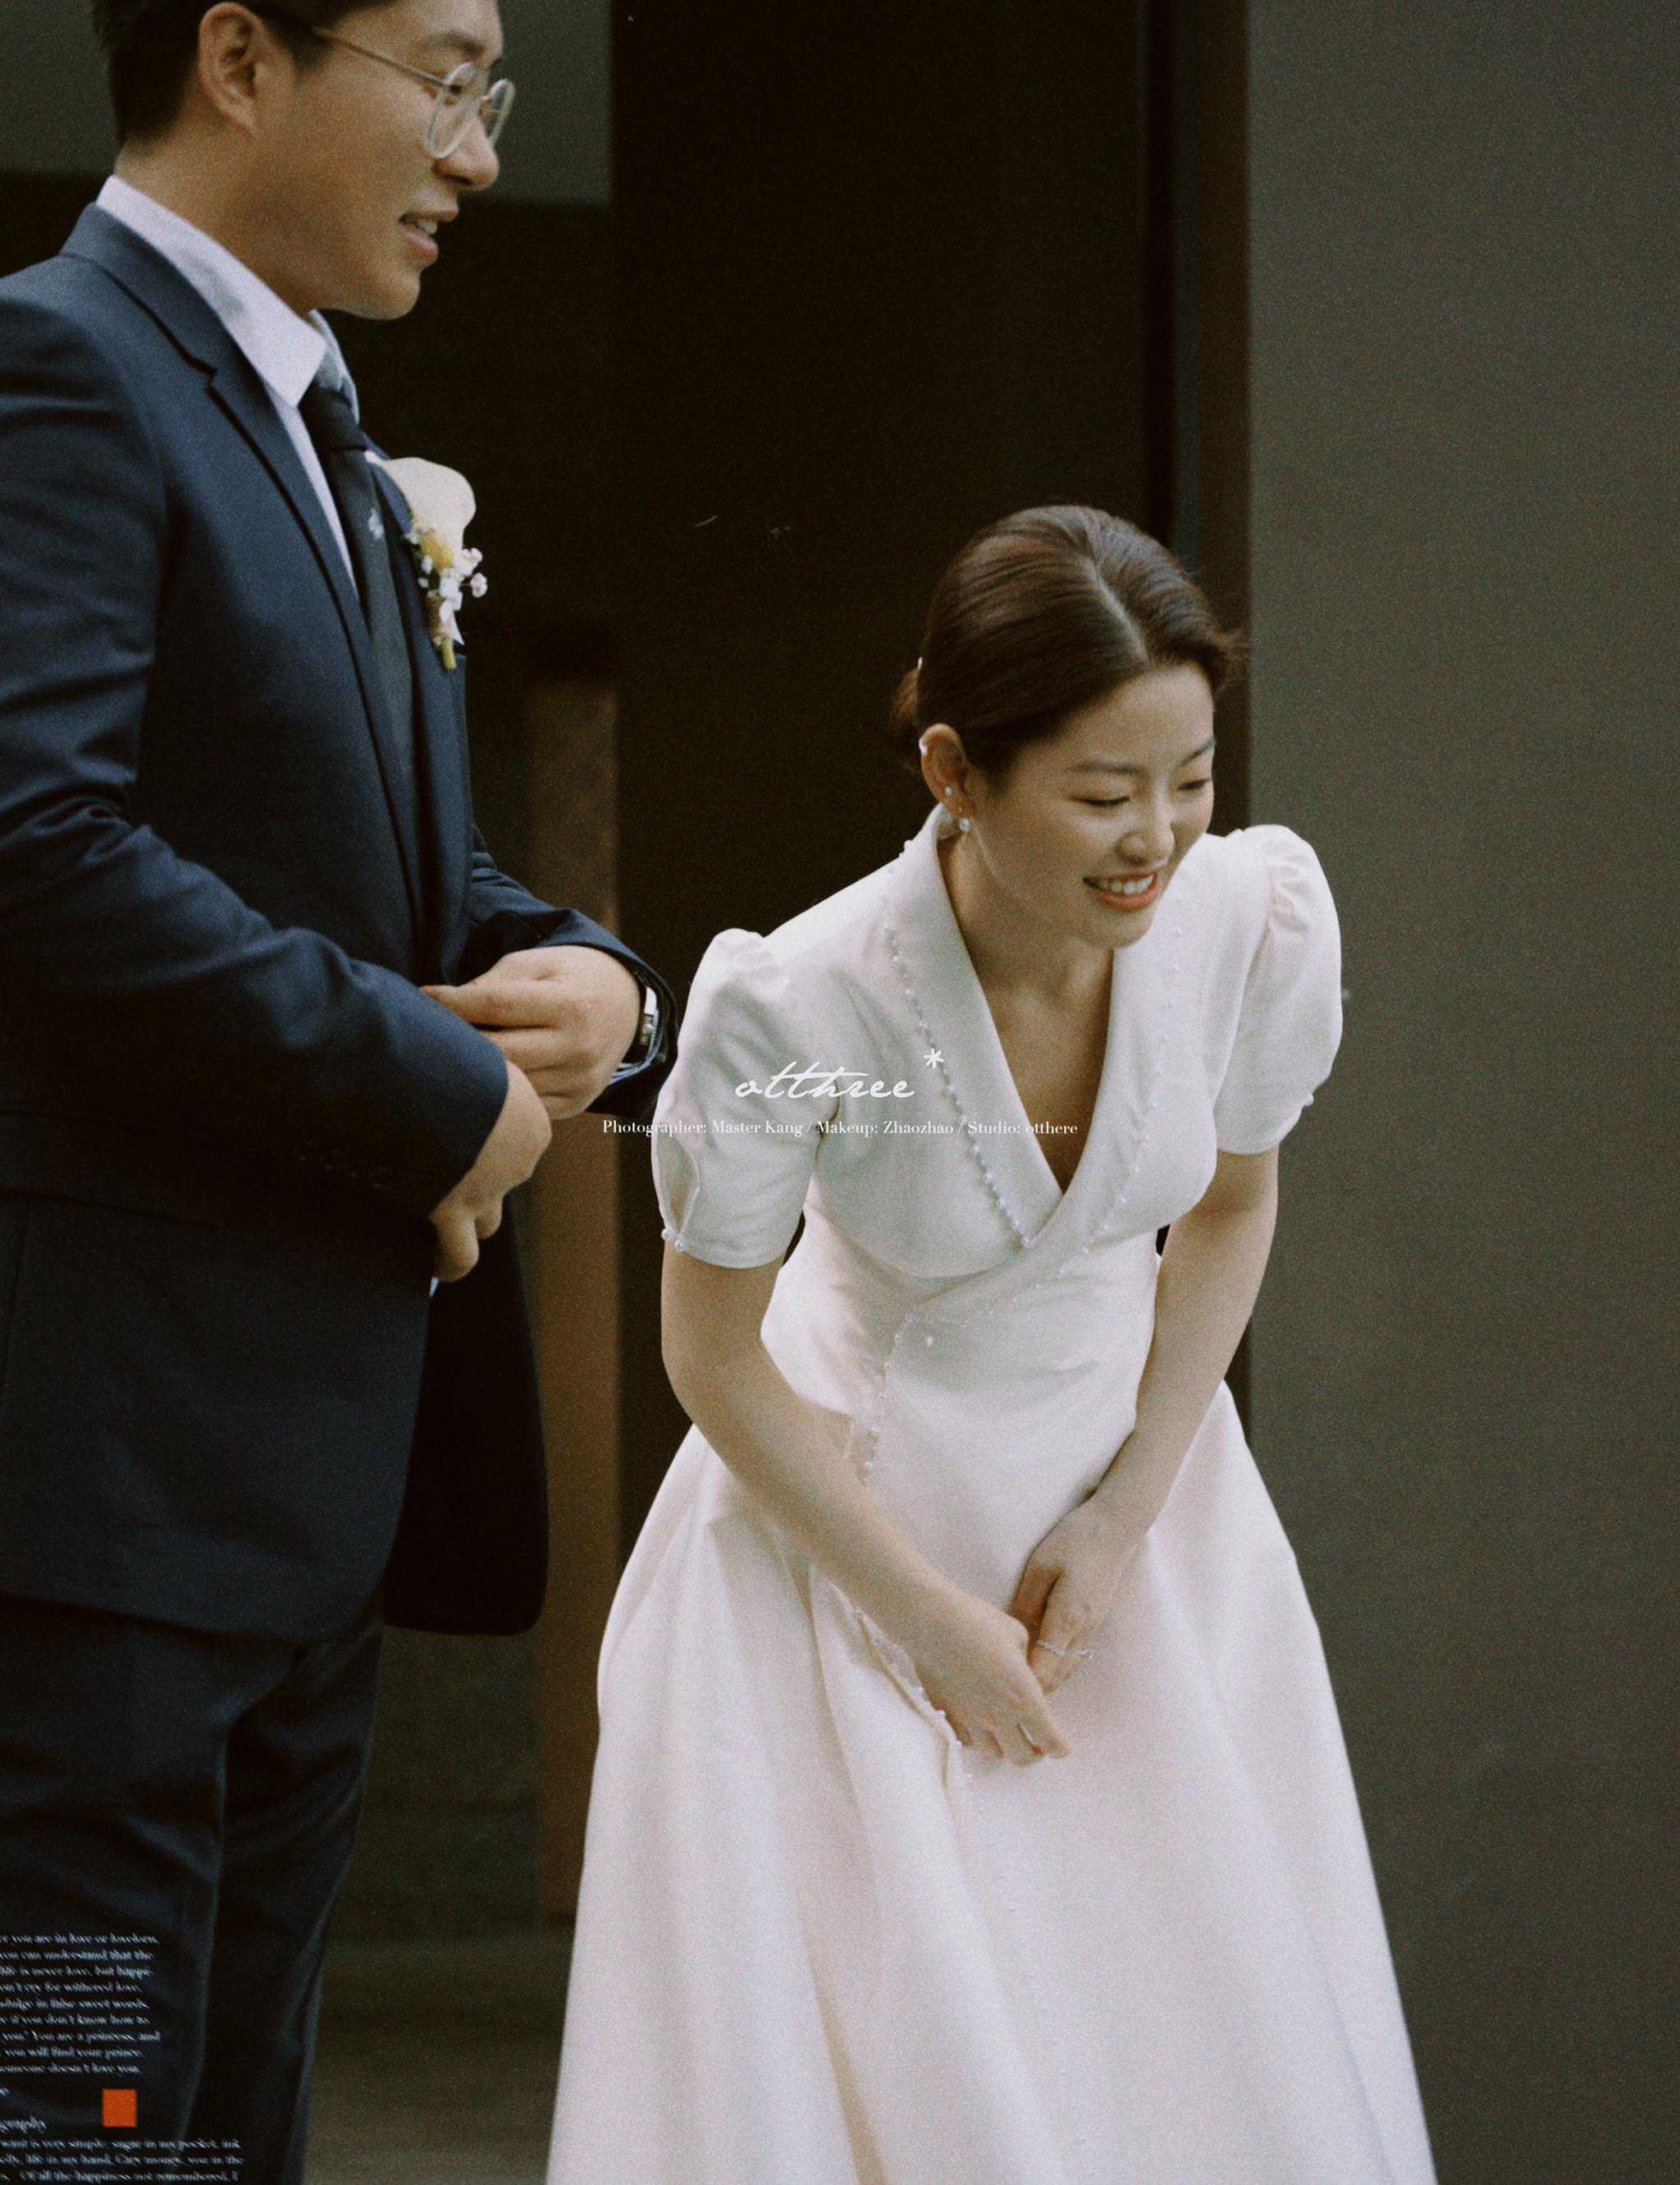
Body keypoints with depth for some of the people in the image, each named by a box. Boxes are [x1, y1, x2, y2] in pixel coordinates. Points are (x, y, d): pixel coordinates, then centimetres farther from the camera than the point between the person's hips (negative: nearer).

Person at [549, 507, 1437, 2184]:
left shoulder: (1258, 916, -20)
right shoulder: (792, 1007, -29)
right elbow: (715, 1356, -14)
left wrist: (1125, 1521, -6)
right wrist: (934, 1619, -10)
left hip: (1132, 1459, 4)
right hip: (846, 1495, -3)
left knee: (1217, 2037, 4)